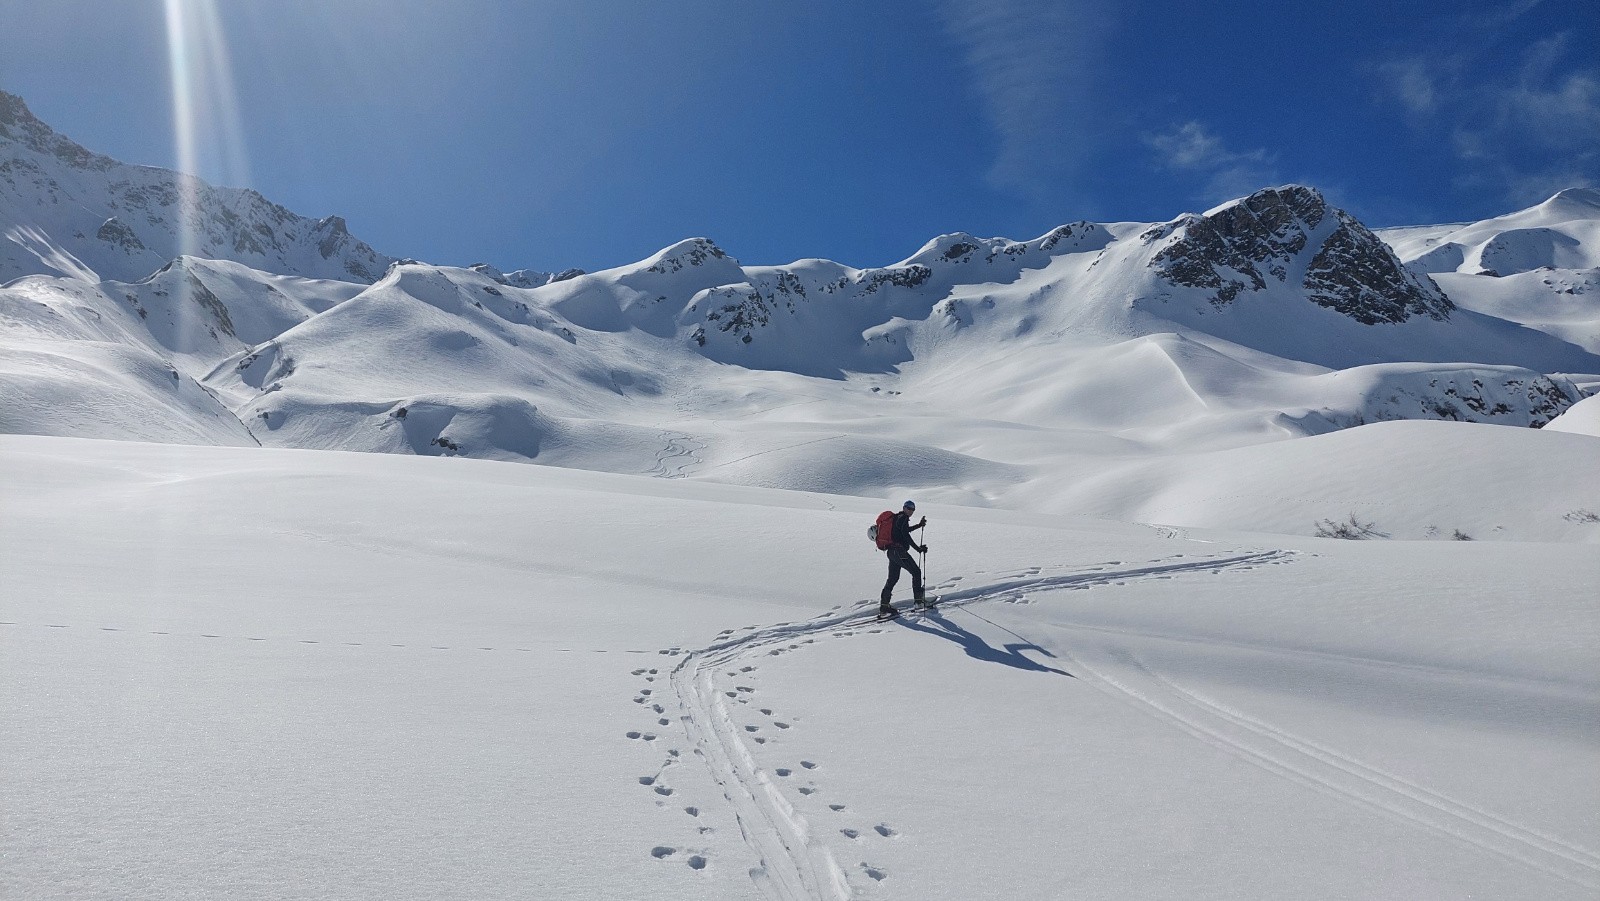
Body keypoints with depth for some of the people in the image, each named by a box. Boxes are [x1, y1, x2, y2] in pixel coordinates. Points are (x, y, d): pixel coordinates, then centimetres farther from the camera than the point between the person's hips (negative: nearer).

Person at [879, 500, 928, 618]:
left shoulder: (897, 517, 19)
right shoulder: (903, 518, -9)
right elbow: (906, 535, -18)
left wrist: (920, 525, 43)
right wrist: (918, 548, -18)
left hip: (892, 551, 10)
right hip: (899, 551, -10)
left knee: (892, 578, 11)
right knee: (916, 572, 2)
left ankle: (884, 606, 8)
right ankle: (919, 600, 4)